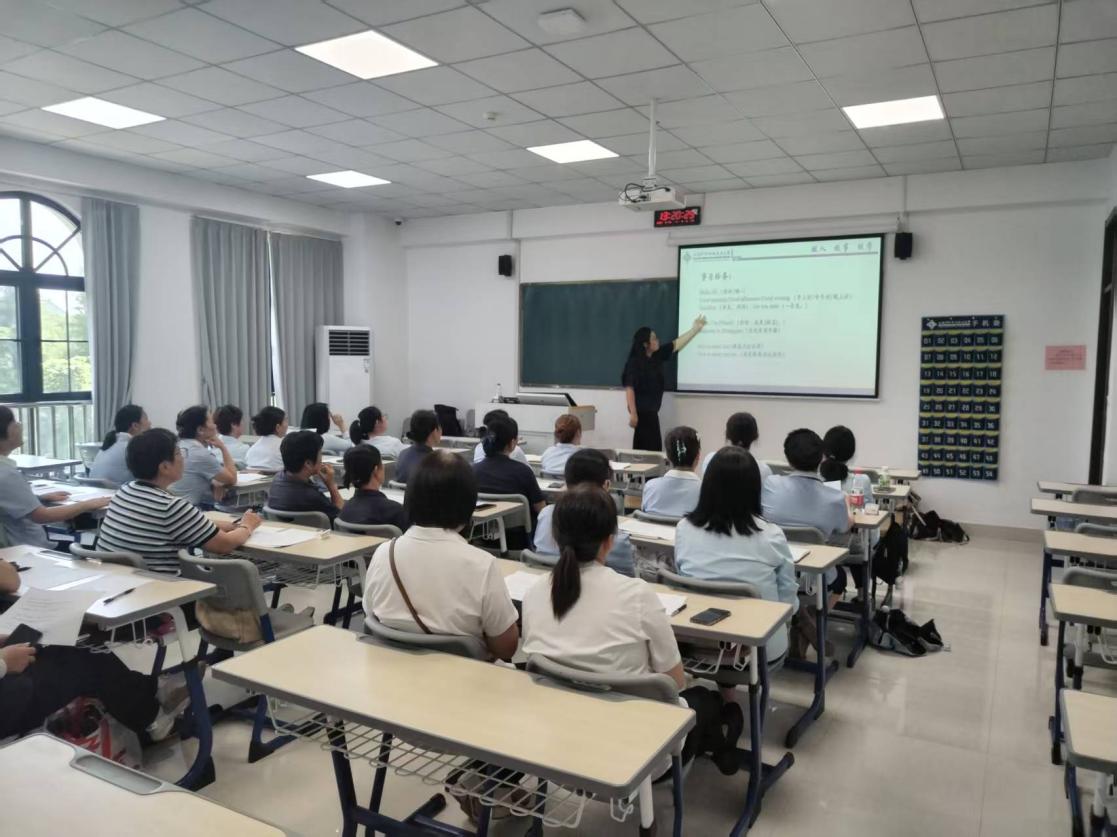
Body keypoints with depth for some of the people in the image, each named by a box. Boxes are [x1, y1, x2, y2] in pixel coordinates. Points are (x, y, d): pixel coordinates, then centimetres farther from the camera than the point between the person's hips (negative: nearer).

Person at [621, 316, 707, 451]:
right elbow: (629, 389, -19)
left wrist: (695, 328, 15)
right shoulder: (634, 362, -15)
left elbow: (677, 344, 14)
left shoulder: (657, 356, 6)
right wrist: (632, 413, -24)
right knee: (652, 447, -9)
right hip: (642, 411, -8)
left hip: (650, 410, 8)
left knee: (644, 447, 11)